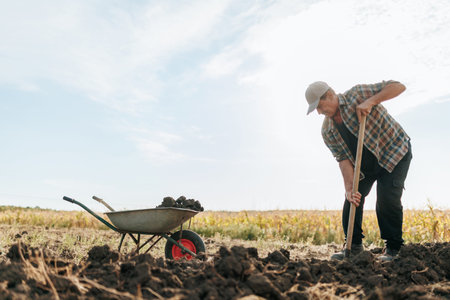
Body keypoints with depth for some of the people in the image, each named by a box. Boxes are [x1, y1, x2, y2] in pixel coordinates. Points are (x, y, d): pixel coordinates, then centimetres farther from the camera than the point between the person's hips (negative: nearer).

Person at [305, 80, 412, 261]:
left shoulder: (357, 95, -19)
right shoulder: (327, 131, -5)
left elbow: (398, 86, -21)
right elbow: (344, 159, -12)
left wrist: (371, 101, -33)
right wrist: (349, 188, -24)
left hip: (394, 152, -5)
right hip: (365, 164, 6)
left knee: (387, 199, -16)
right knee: (352, 200, -3)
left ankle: (393, 248, -1)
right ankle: (354, 246, 11)